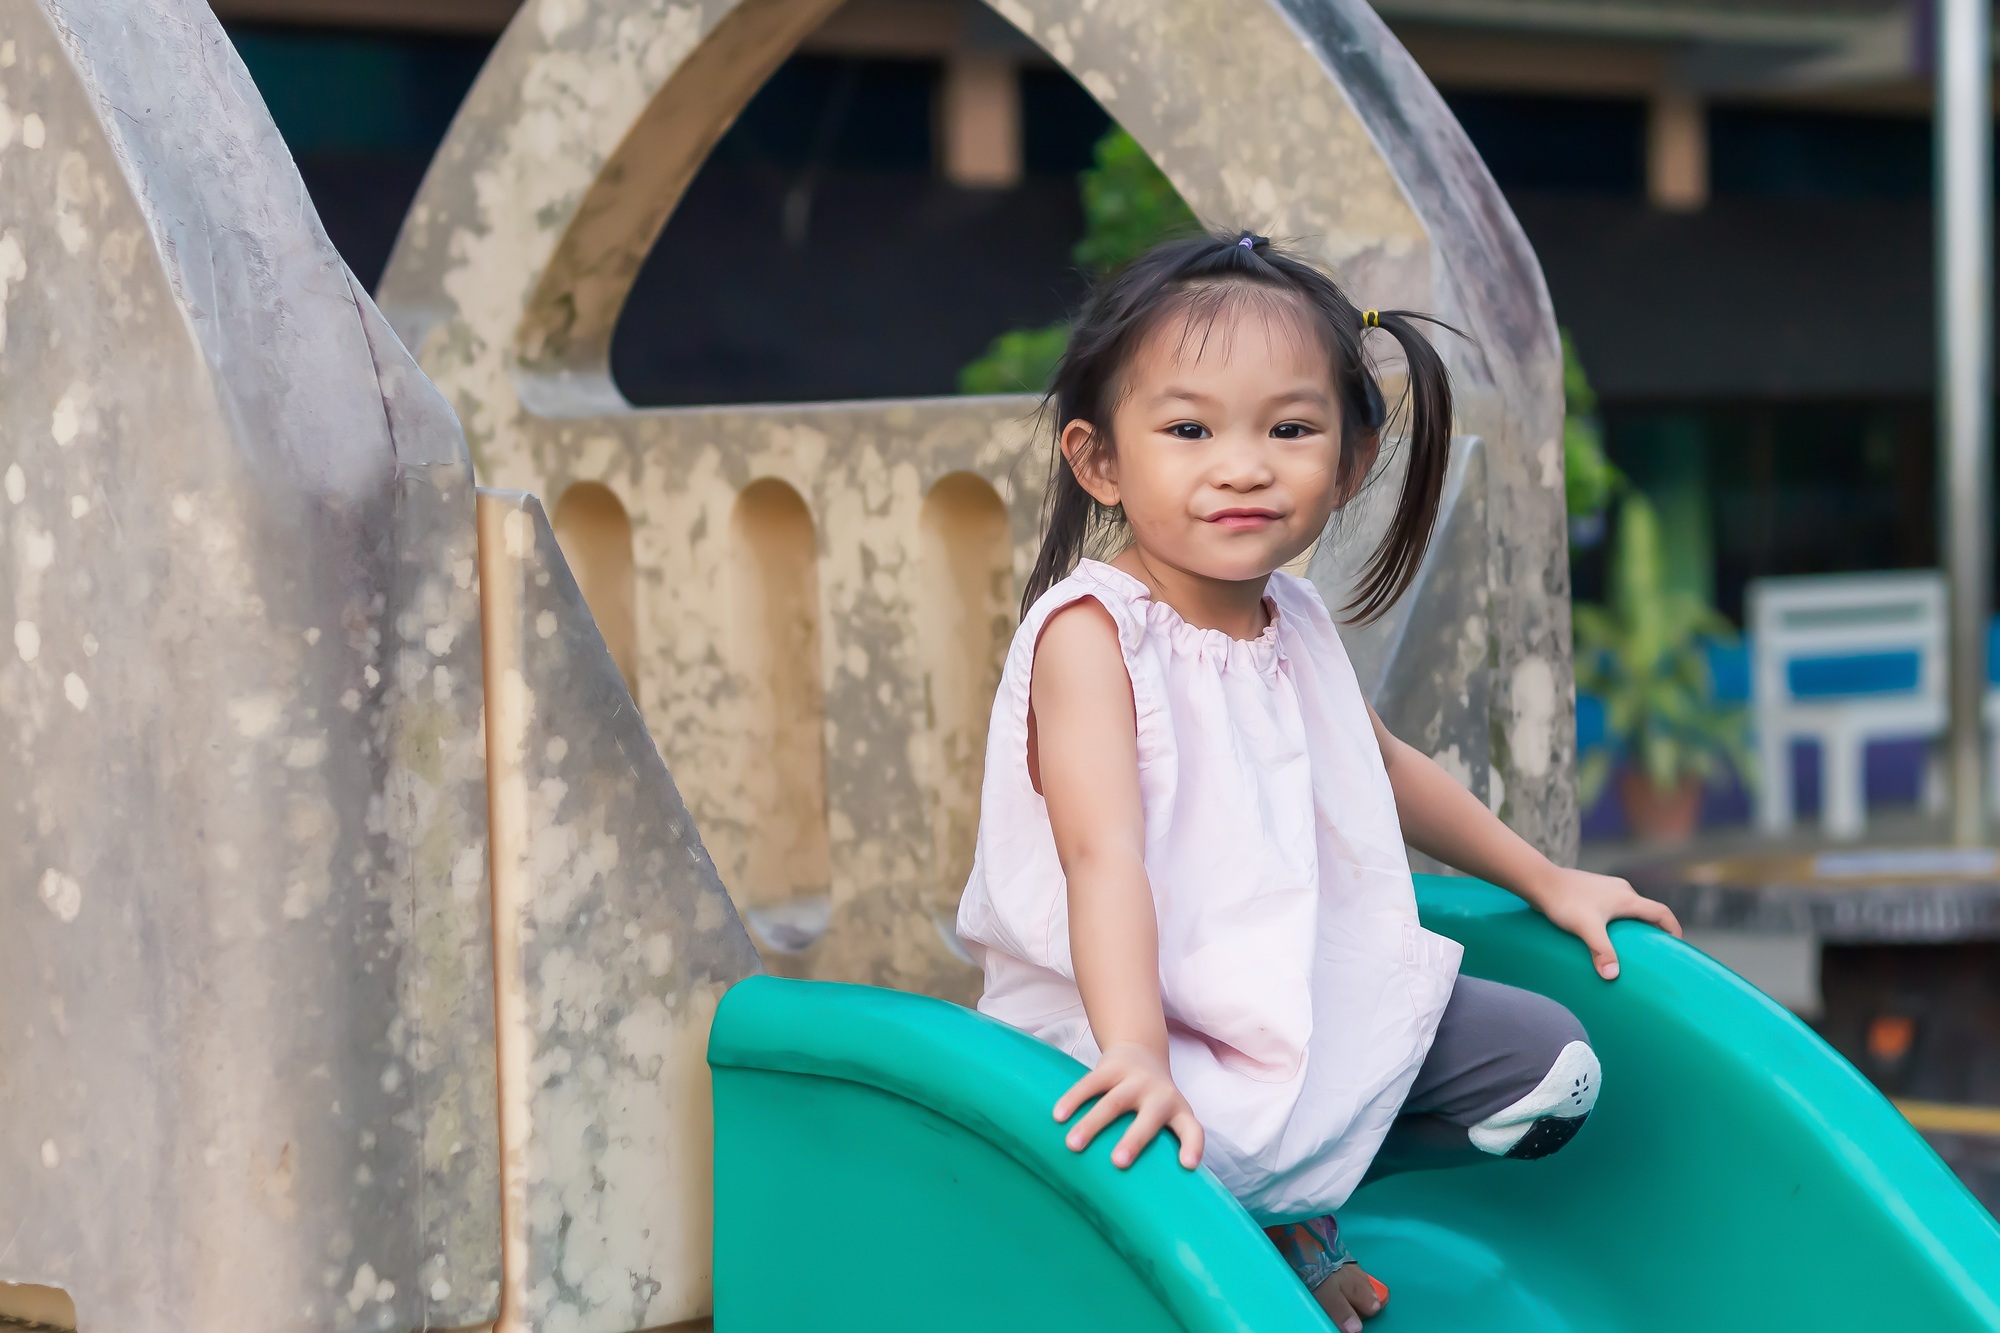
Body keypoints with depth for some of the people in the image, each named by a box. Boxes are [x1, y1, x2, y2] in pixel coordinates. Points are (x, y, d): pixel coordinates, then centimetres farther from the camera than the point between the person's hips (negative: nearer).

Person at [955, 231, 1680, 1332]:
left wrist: (1549, 882, 30)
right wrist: (1134, 1056, -44)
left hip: (1313, 991, 8)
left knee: (1550, 1067, 3)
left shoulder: (1292, 621, 7)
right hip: (1138, 1019, -8)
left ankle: (1293, 1194, 7)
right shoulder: (1091, 631, -18)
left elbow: (1385, 768, 26)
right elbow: (1103, 850, -31)